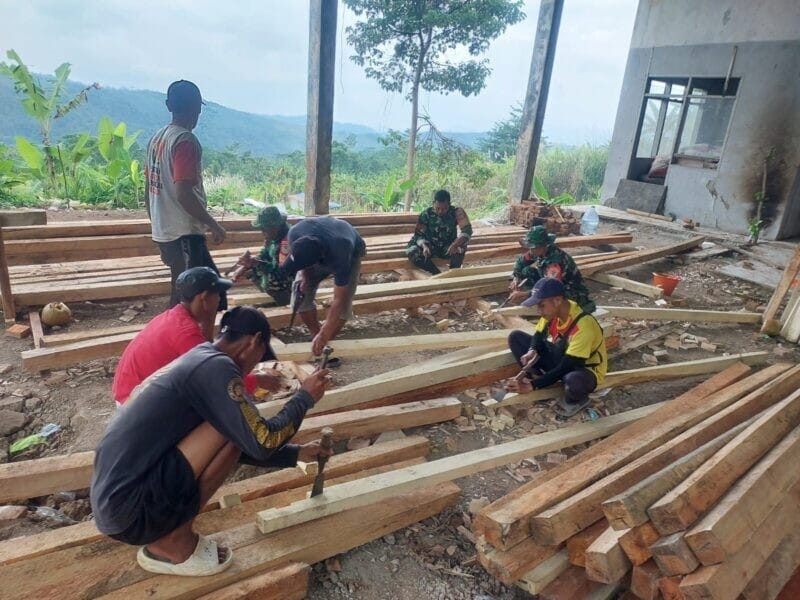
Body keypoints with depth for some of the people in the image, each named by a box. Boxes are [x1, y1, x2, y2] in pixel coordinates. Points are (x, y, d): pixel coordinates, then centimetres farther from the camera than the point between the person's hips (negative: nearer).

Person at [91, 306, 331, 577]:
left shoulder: (196, 361, 14)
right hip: (130, 509, -10)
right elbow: (262, 441, -18)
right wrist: (305, 397, -3)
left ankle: (162, 535, 13)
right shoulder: (215, 366, -16)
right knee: (232, 432, -15)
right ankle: (173, 542, -1)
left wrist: (296, 454, 26)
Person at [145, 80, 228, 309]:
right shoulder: (186, 140, -15)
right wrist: (213, 225, -14)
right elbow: (183, 193, -24)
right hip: (185, 233, -9)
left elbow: (150, 191, 16)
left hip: (163, 232, 9)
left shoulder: (157, 138, 12)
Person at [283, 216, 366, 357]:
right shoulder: (295, 234, -38)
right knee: (301, 293, -12)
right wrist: (305, 276, -21)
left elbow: (339, 300, -38)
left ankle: (325, 343, 4)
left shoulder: (341, 257, -47)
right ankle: (316, 338, 6)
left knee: (344, 303, -18)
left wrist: (324, 336, -38)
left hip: (351, 252, -4)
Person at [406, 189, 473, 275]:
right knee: (412, 253, -29)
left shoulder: (457, 212, -16)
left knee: (461, 246, -33)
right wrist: (424, 245, -35)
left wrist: (455, 244, -44)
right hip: (430, 248, 1)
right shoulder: (426, 214, -13)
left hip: (447, 248, 0)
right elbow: (419, 235, -11)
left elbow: (467, 230, -25)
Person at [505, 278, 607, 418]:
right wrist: (532, 351, -21)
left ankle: (574, 400, -7)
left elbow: (565, 368, -33)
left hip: (585, 369, -6)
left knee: (573, 381, -44)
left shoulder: (583, 325, -35)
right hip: (559, 357, 6)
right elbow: (539, 335, 2)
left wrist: (533, 385, -32)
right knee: (515, 337, -5)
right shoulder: (554, 310, -14)